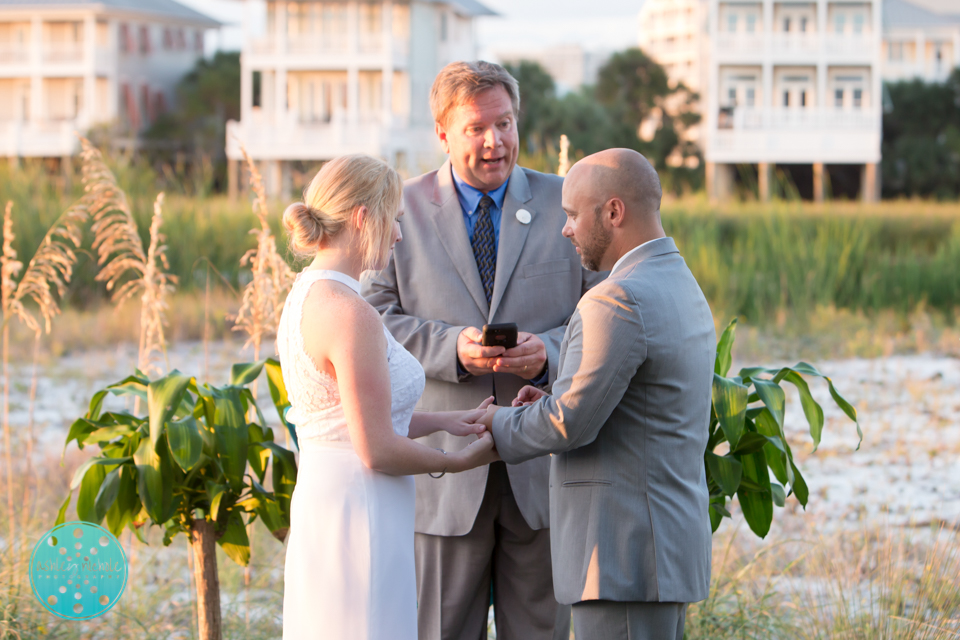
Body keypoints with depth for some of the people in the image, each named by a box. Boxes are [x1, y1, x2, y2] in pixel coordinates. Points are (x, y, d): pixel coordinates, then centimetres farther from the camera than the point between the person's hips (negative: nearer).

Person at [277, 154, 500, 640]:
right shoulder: (350, 314, -19)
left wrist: (440, 421, 13)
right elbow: (378, 450, -19)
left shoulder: (306, 296, 9)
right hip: (358, 518, -10)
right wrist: (455, 462, -3)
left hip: (318, 504, 10)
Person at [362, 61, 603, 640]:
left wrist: (550, 351, -16)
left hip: (543, 463, 1)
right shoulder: (404, 211, 4)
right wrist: (452, 347, -18)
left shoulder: (565, 204, 6)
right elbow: (377, 318, -1)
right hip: (445, 465, -1)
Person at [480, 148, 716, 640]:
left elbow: (571, 423, -19)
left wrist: (503, 425, 0)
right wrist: (555, 399, 11)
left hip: (626, 557, -10)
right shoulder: (682, 288, 15)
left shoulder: (619, 301, -17)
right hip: (672, 538, 10)